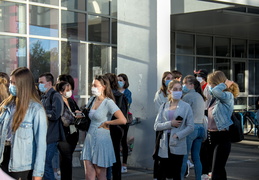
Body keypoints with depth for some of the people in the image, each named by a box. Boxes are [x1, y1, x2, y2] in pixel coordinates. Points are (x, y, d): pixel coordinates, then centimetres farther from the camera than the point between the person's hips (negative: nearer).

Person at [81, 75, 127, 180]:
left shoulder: (108, 102, -12)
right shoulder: (92, 100, 10)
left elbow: (123, 120, -23)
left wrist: (106, 123, -12)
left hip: (101, 140, -6)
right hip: (89, 139, 7)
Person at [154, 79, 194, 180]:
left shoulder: (186, 107, 1)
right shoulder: (163, 107, 9)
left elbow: (190, 127, -4)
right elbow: (156, 126, 3)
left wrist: (178, 135, -15)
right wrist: (170, 124, -11)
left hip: (177, 145, -2)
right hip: (164, 145, 3)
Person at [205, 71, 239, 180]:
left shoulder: (228, 96, -14)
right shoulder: (215, 97, 11)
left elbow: (215, 91, -33)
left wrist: (225, 85, -17)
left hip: (222, 137, -9)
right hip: (211, 136, 9)